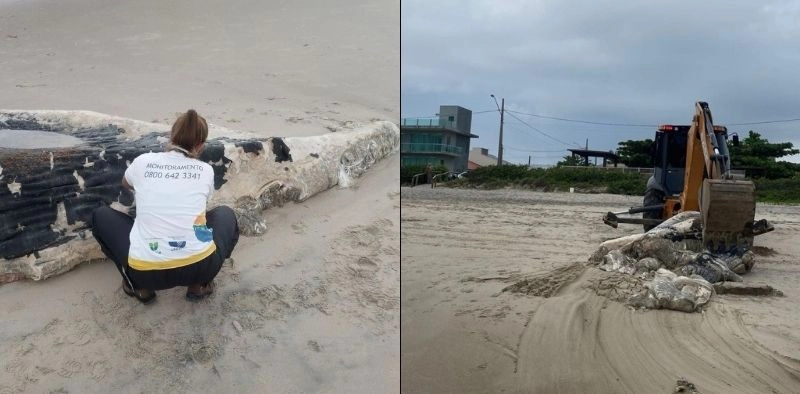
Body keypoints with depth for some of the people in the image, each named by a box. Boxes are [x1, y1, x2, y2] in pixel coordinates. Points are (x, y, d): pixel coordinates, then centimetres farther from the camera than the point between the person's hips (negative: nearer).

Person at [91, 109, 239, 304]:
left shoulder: (143, 162, 7)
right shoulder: (206, 170, 7)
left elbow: (126, 183, 33)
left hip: (146, 271, 0)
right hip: (200, 266, 0)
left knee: (101, 216, 25)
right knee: (226, 214, 29)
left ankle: (140, 286, 19)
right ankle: (199, 285, 16)